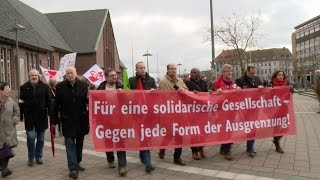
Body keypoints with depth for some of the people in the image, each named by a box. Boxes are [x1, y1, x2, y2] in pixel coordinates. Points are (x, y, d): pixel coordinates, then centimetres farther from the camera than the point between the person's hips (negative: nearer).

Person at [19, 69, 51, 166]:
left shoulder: (45, 87, 2)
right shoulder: (24, 87, 3)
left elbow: (49, 101, 2)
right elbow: (21, 102, 4)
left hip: (42, 117, 1)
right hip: (29, 117, -1)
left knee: (40, 139, 9)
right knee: (31, 137, -6)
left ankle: (38, 156, 25)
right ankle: (31, 158, 12)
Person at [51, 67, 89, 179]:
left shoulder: (83, 85, -1)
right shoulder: (60, 86, -2)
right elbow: (56, 104, 0)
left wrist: (89, 98, -22)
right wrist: (54, 120, 0)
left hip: (81, 119, 2)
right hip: (67, 120, -2)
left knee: (79, 142, 15)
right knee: (70, 143, -5)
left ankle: (77, 163, 31)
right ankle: (73, 168, -3)